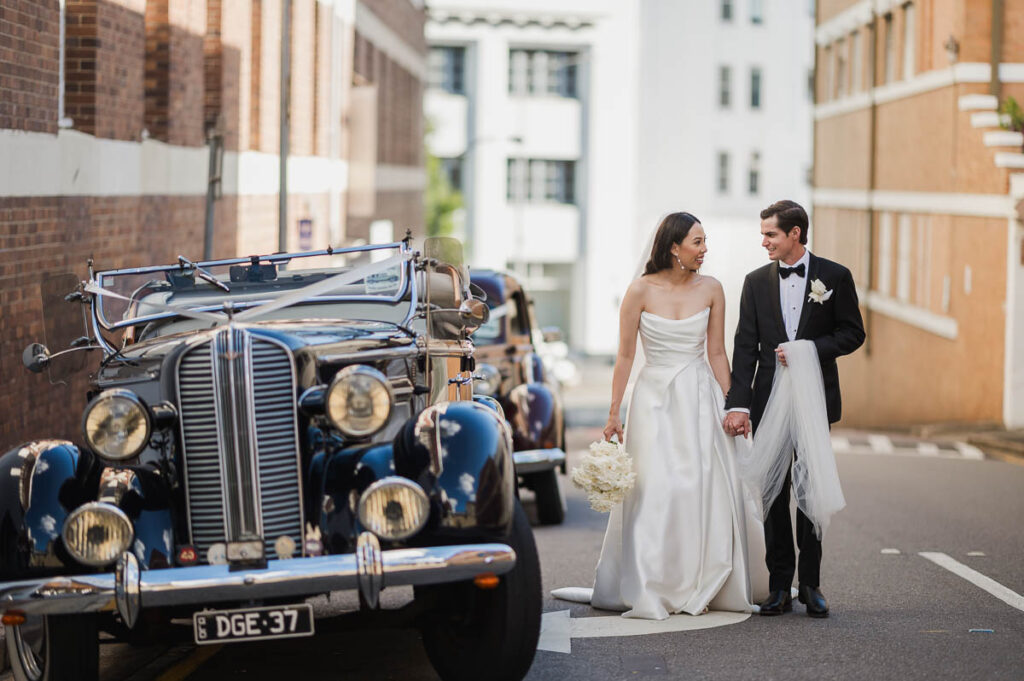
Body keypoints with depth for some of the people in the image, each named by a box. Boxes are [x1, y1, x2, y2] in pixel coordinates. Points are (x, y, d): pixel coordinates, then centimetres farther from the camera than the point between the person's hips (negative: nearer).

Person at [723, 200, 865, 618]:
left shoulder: (835, 277, 0)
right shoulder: (756, 282, 6)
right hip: (769, 401, 2)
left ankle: (811, 584, 11)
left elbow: (853, 333, 1)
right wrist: (738, 404, -9)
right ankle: (779, 587, 10)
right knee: (773, 494, 4)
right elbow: (745, 347, 1)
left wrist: (809, 348, -14)